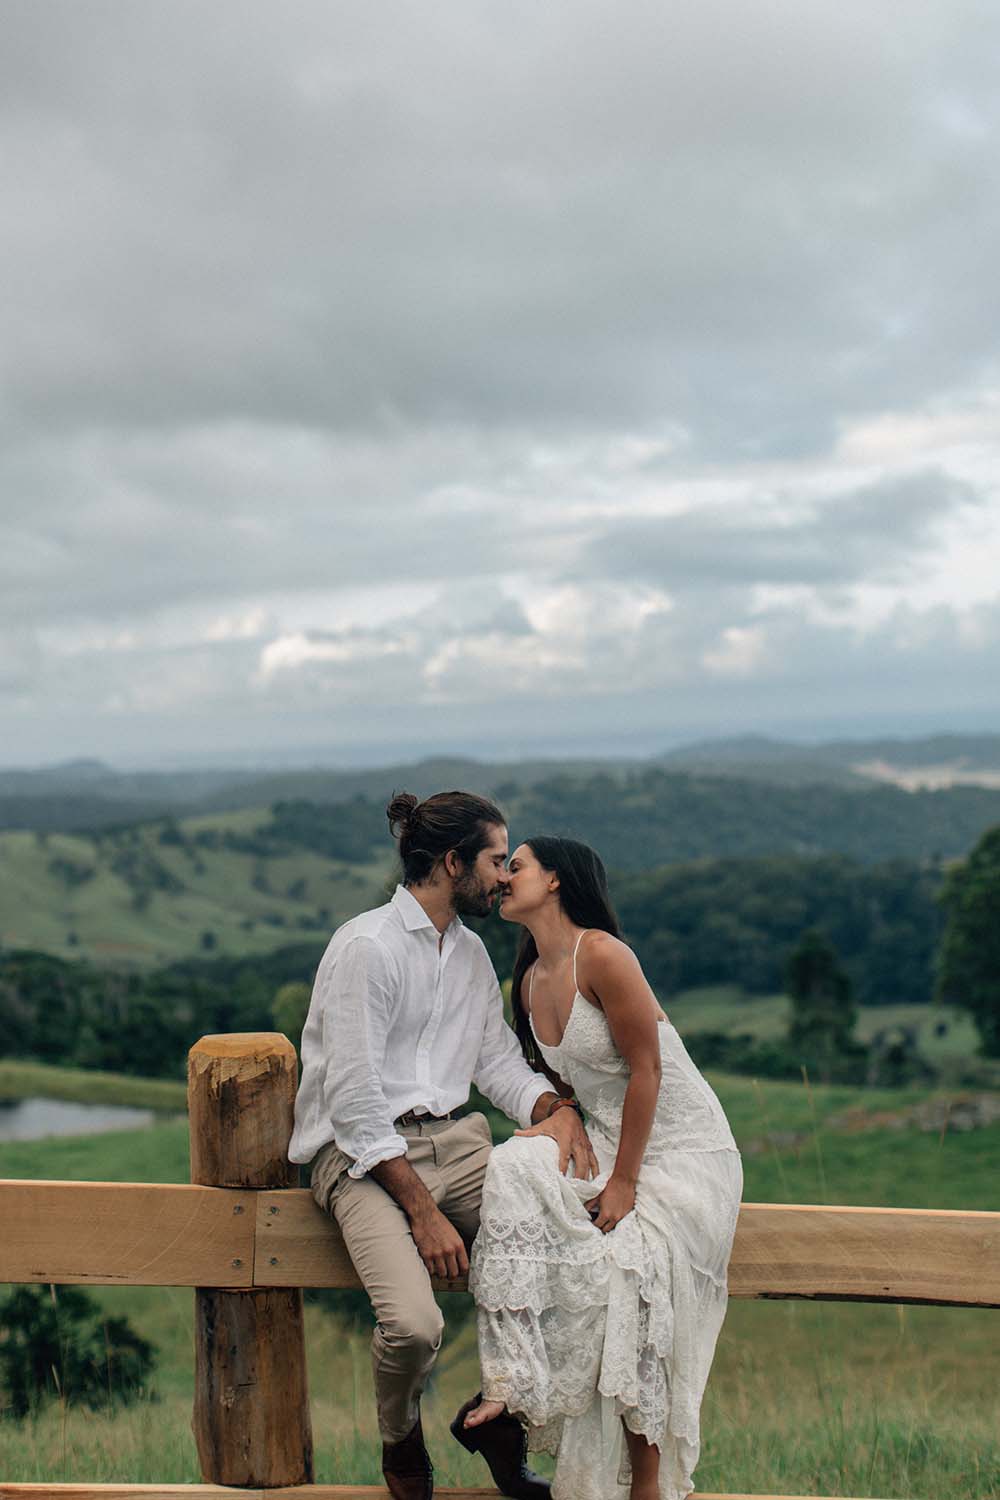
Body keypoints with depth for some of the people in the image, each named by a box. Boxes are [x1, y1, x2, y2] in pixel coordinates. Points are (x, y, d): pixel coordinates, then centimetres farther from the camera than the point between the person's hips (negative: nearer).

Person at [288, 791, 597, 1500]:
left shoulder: (472, 952, 15)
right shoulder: (367, 946, -12)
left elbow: (499, 1062, 16)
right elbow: (355, 1102, -16)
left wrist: (558, 1110, -7)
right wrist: (424, 1213, -19)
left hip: (451, 1139, 7)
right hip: (362, 1151, -7)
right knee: (414, 1324, -29)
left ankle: (503, 1419, 6)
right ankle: (402, 1443, 7)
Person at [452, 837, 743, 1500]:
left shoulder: (601, 954, -16)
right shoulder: (531, 980, 10)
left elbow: (646, 1071, -17)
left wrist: (624, 1183, -17)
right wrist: (550, 1133, -3)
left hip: (685, 1149, -7)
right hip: (606, 1141, 7)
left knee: (628, 1260, -27)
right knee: (511, 1167, -20)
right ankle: (511, 1385, -23)